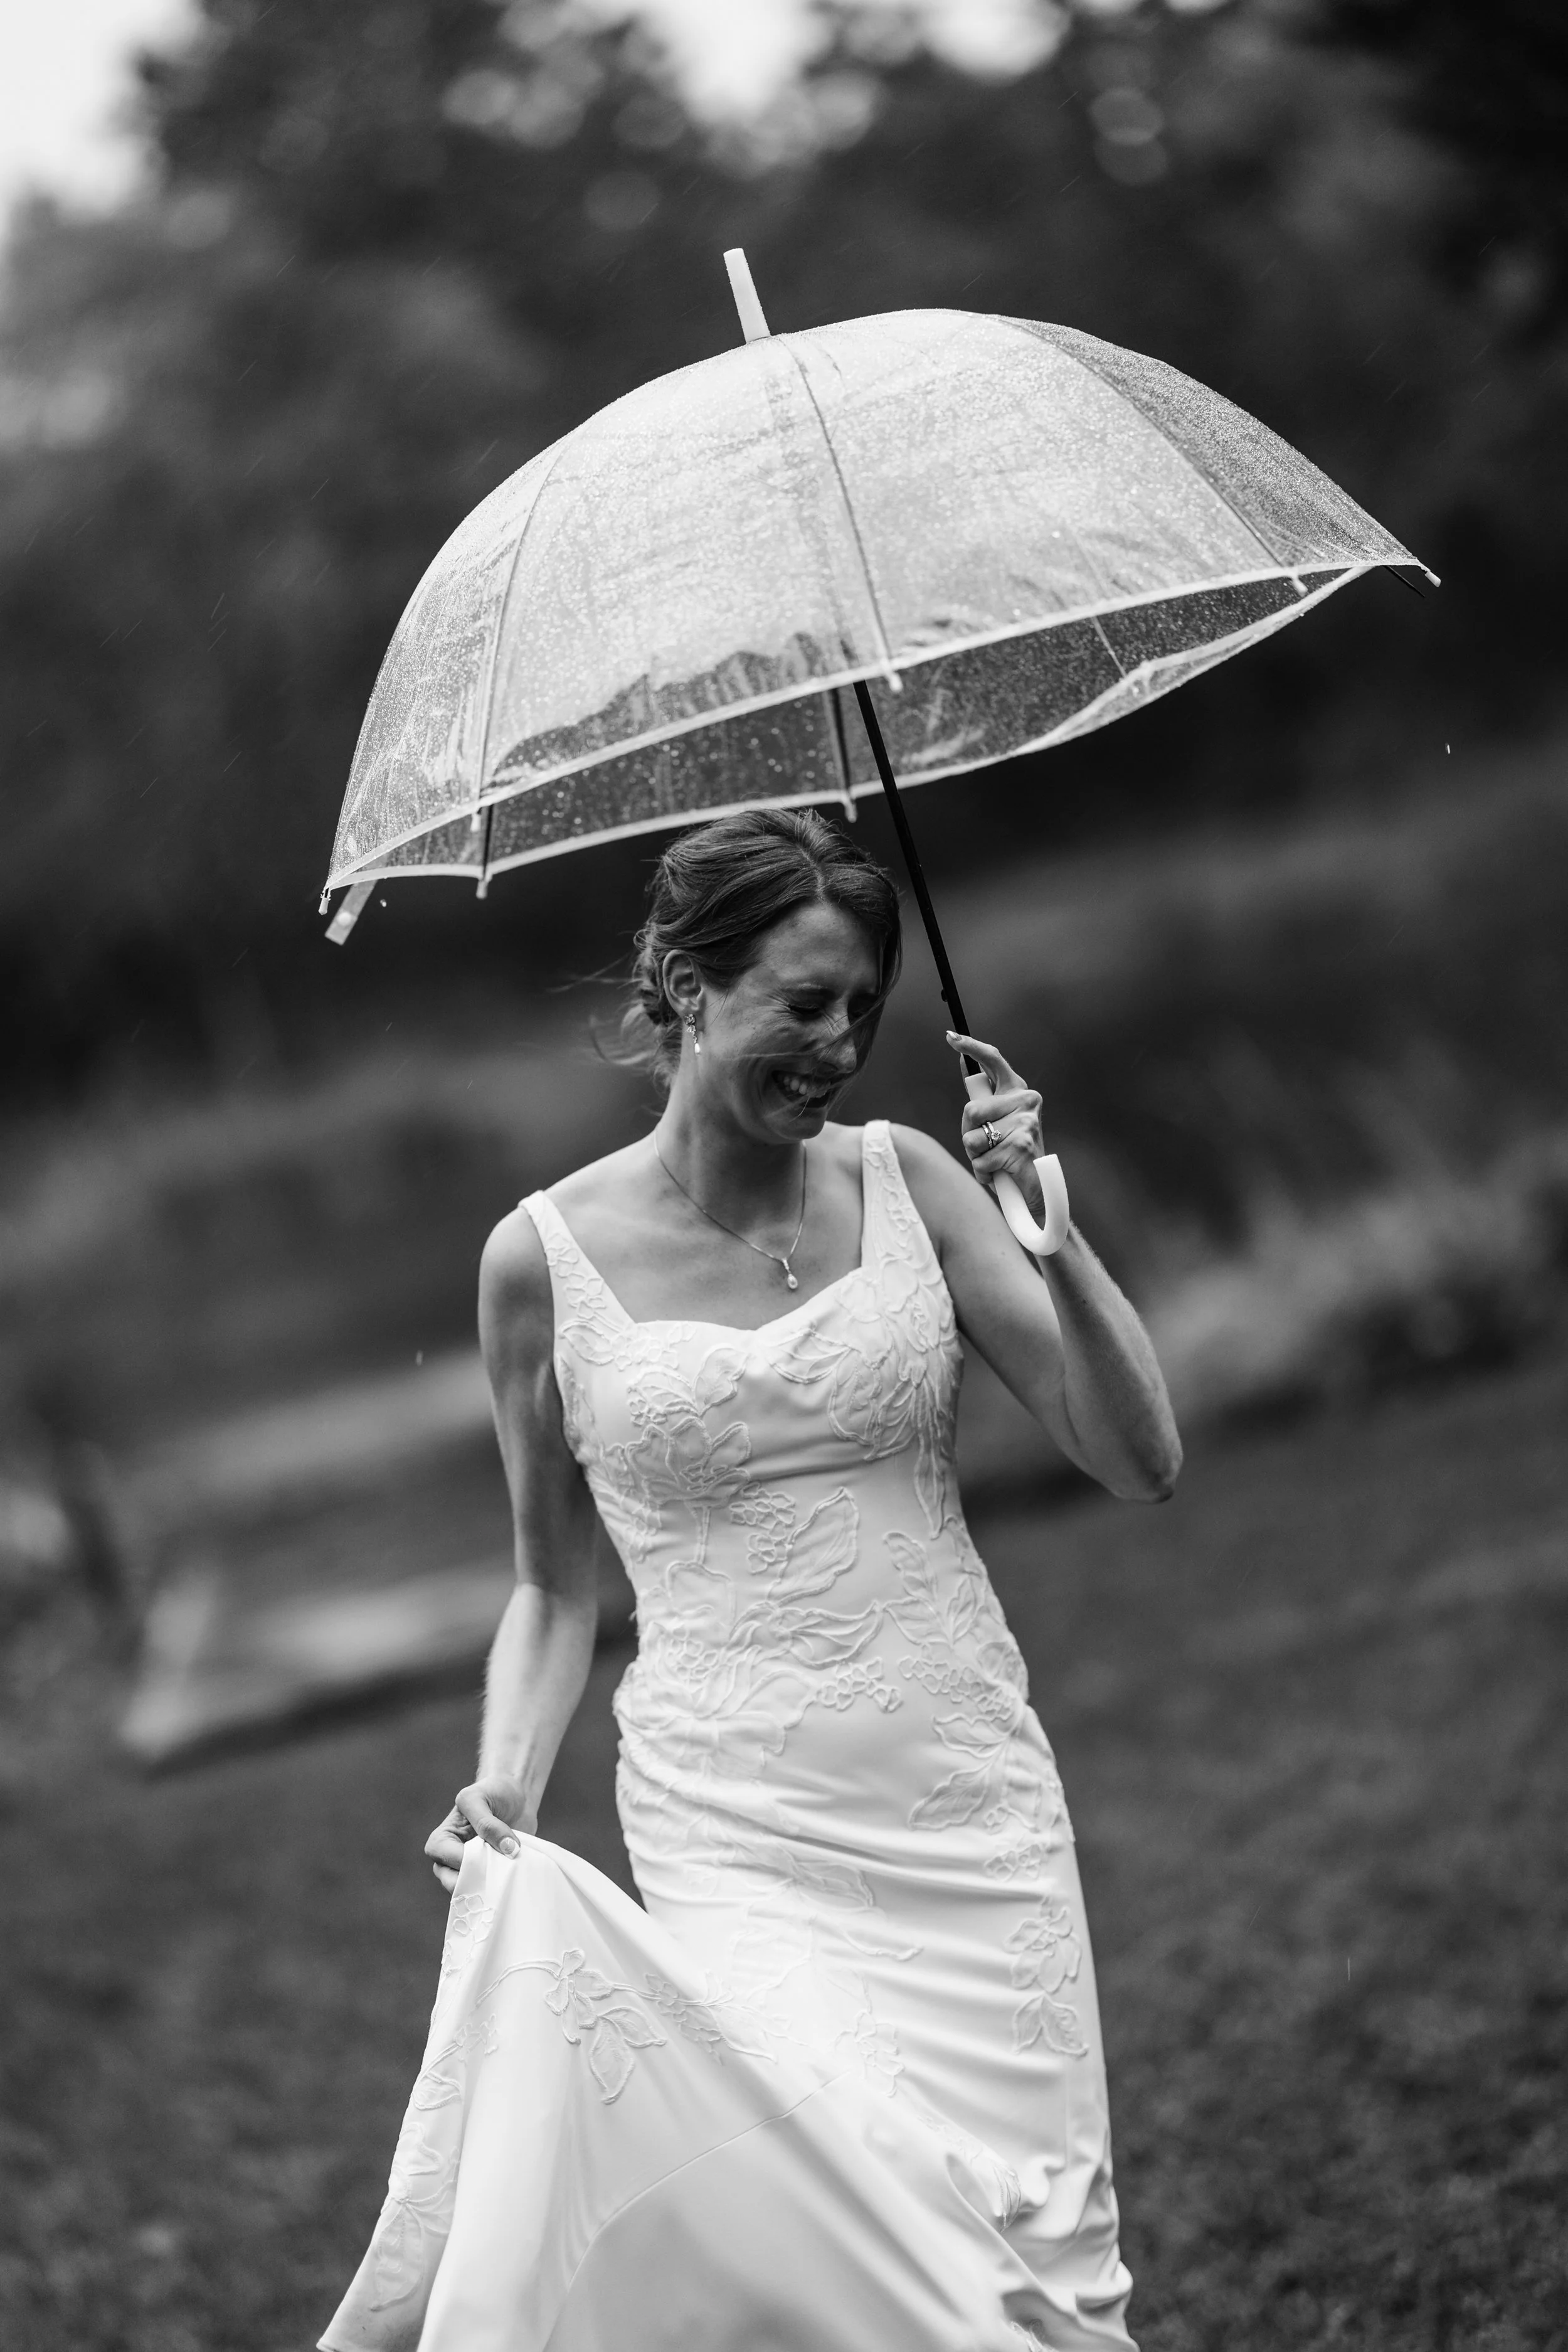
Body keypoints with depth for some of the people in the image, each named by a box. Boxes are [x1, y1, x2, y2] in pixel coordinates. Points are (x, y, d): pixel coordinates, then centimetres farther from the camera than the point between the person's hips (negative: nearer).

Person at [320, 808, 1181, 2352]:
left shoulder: (902, 1183, 3)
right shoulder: (545, 1261, 0)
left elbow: (1143, 1464, 0)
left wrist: (1048, 1224, -12)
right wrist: (505, 1786, -4)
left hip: (976, 1818, 2)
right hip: (740, 1845, -2)